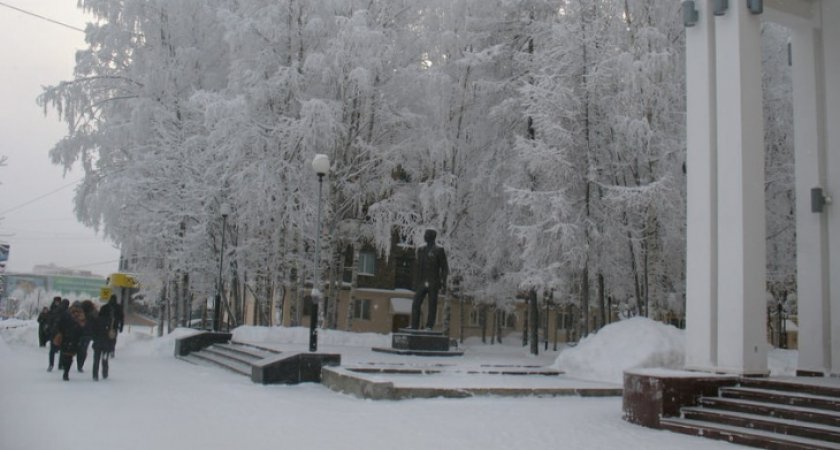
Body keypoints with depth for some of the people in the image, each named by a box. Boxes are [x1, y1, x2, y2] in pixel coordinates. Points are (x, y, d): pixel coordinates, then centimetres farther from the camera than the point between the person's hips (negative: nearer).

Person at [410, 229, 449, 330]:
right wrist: (416, 284, 9)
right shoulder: (421, 250, 13)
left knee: (432, 305, -1)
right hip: (422, 283, 4)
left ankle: (429, 326, 6)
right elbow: (417, 268, 15)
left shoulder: (439, 251, 0)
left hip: (433, 283, -4)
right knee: (415, 304, -3)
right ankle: (414, 326, 1)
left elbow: (444, 268, -1)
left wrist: (443, 285, -7)